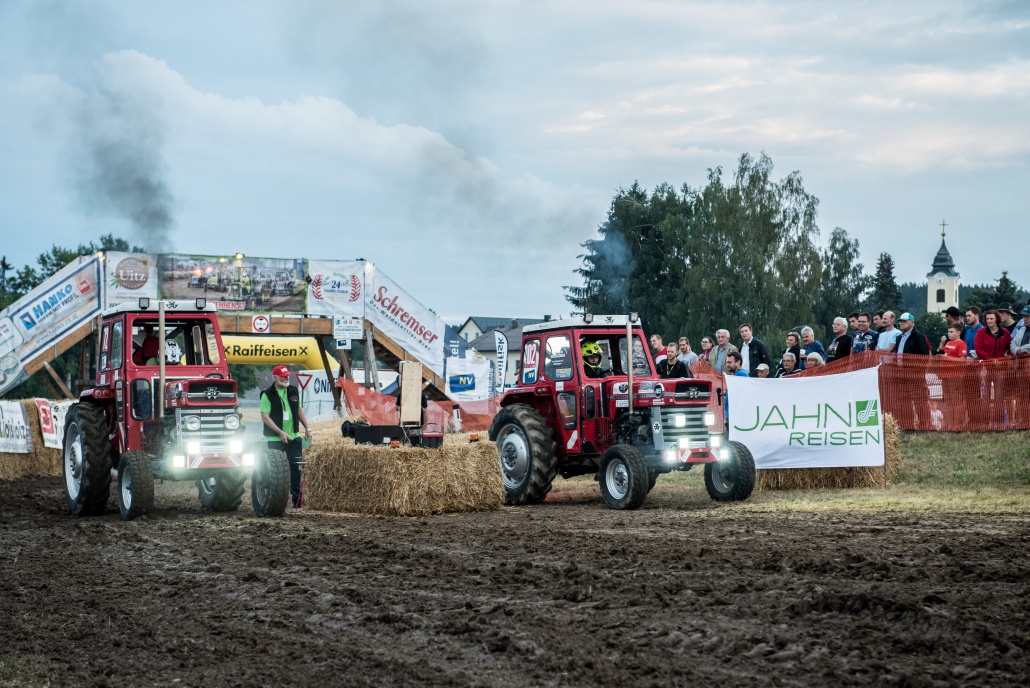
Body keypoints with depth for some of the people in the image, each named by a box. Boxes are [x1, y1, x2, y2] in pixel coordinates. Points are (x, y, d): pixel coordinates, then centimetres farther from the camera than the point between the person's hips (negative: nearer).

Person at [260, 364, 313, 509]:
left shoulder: (293, 391, 11)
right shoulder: (268, 394, -7)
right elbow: (265, 416, -12)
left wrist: (307, 427, 13)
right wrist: (280, 432, -17)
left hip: (294, 437, 5)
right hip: (275, 439, -4)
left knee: (296, 467, 2)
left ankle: (297, 497, 7)